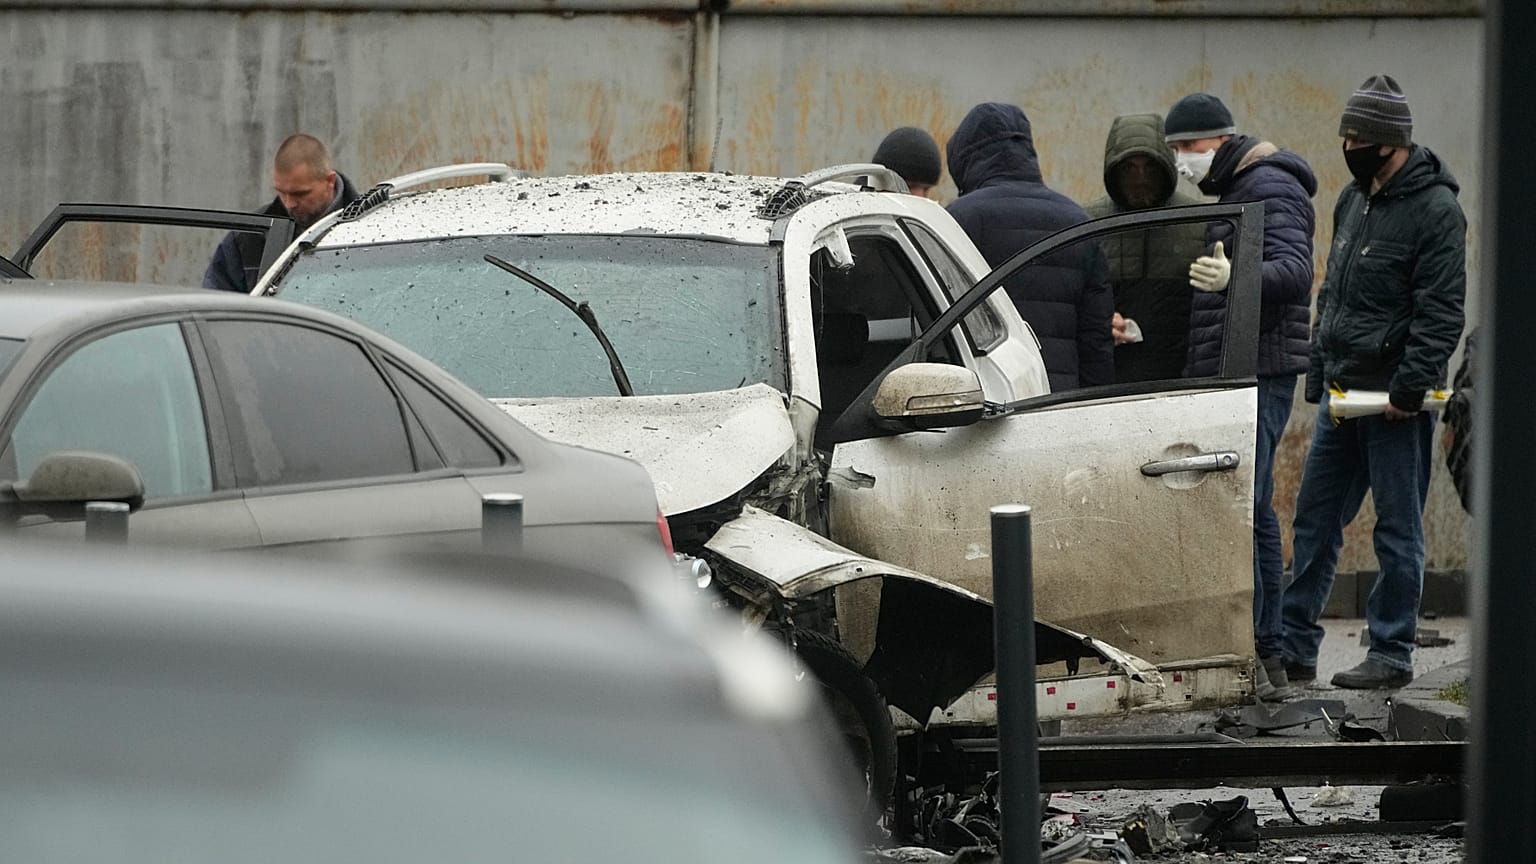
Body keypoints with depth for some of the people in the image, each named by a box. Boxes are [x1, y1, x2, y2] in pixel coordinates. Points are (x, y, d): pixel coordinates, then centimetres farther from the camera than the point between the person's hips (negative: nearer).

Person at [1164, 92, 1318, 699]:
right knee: (1255, 515, 11)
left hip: (1258, 372, -11)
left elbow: (1294, 270, -23)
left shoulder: (1270, 188, -10)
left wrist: (1232, 278, -42)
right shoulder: (1233, 190, 22)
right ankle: (1270, 659, 13)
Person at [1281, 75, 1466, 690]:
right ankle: (1294, 645, 15)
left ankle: (1392, 655, 4)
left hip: (1395, 401, -8)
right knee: (1315, 520, 10)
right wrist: (1318, 374, 19)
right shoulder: (1353, 200, 15)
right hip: (1341, 394, 8)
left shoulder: (1434, 210, -12)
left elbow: (1441, 313, -16)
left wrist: (1410, 386, -21)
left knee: (1398, 529, -1)